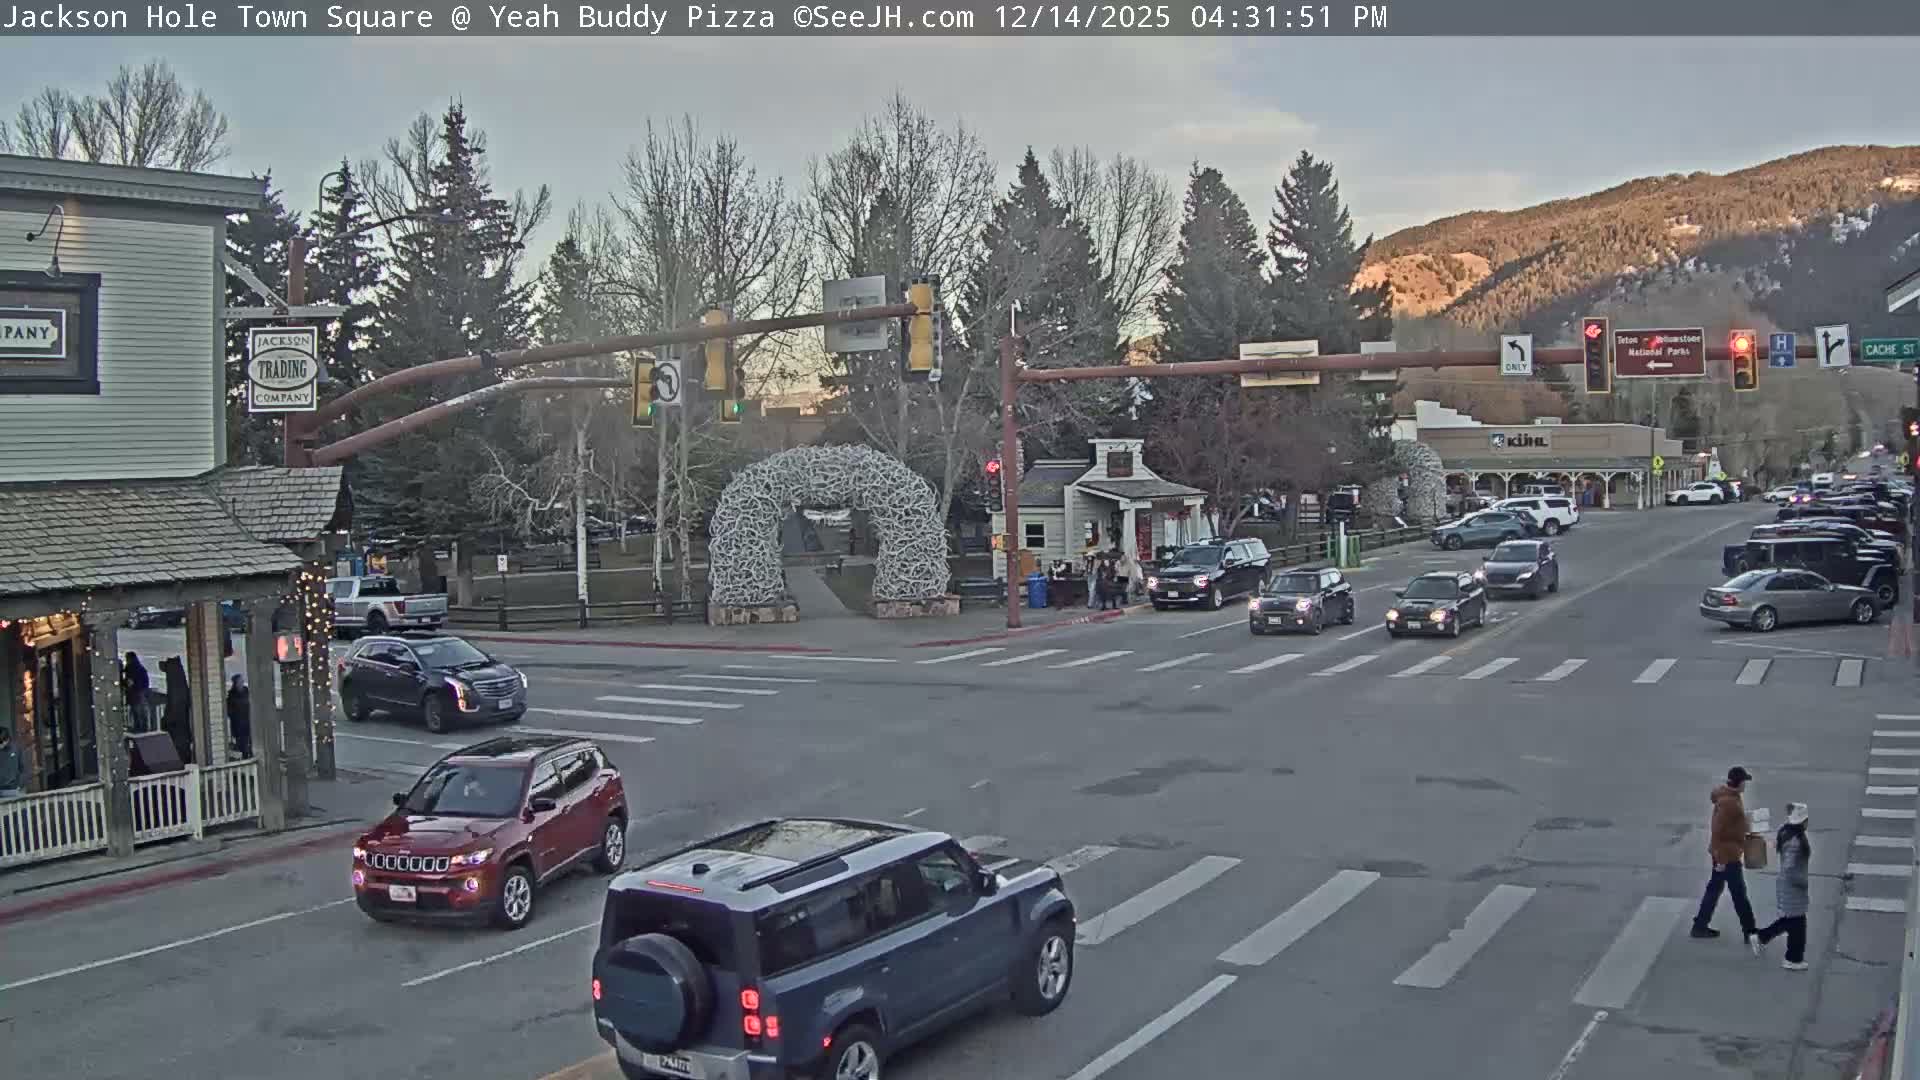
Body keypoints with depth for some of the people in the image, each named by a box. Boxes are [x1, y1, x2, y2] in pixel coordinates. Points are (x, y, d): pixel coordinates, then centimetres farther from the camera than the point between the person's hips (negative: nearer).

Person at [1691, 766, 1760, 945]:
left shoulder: (1729, 795, 4)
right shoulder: (1728, 803, -25)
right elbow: (1716, 831, -26)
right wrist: (1720, 858, -23)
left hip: (1724, 852, 10)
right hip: (1728, 855, -10)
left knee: (1715, 888, 16)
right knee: (1739, 893, 3)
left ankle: (1700, 925, 22)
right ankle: (1750, 932, 14)